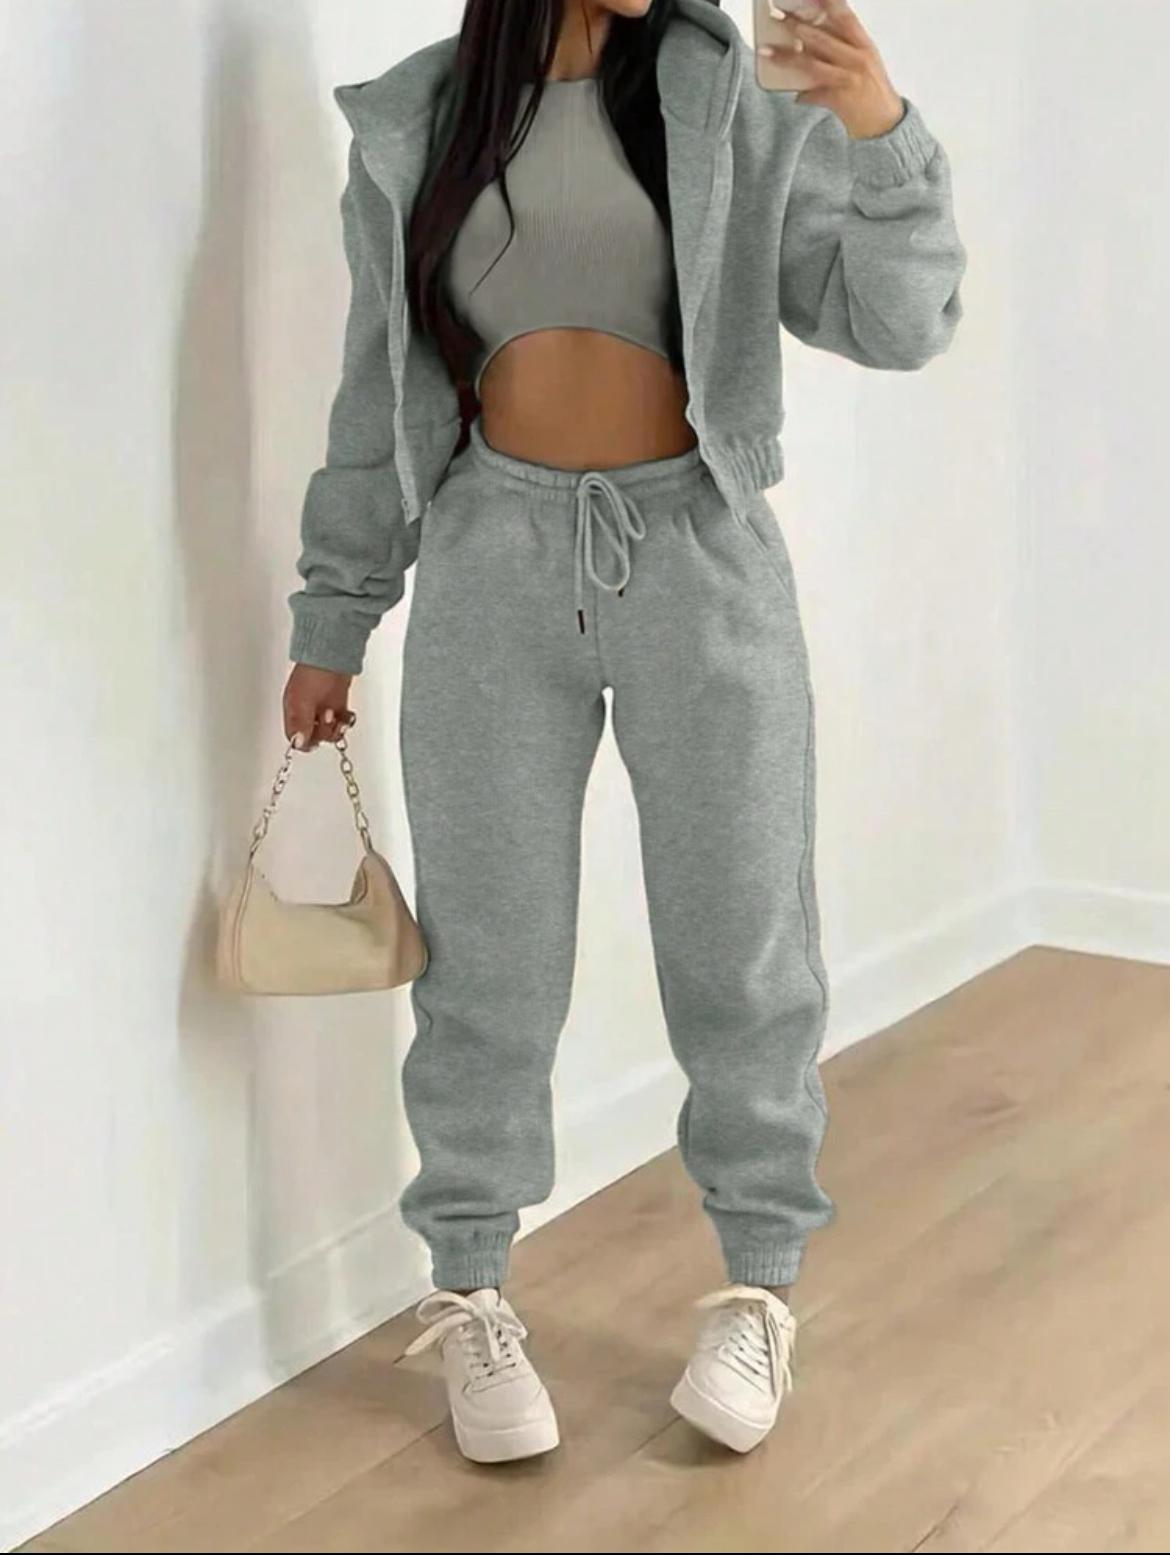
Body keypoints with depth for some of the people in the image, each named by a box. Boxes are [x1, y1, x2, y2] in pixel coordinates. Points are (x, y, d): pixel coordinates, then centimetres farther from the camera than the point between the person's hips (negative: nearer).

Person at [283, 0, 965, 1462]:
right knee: (489, 957, 7)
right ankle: (469, 1294, 22)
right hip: (496, 560, 1)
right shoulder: (411, 125, 4)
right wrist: (333, 617, 12)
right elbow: (379, 388, 10)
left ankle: (757, 1290, 23)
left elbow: (892, 323, -5)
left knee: (738, 946, 7)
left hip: (699, 558, 0)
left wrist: (882, 140, -22)